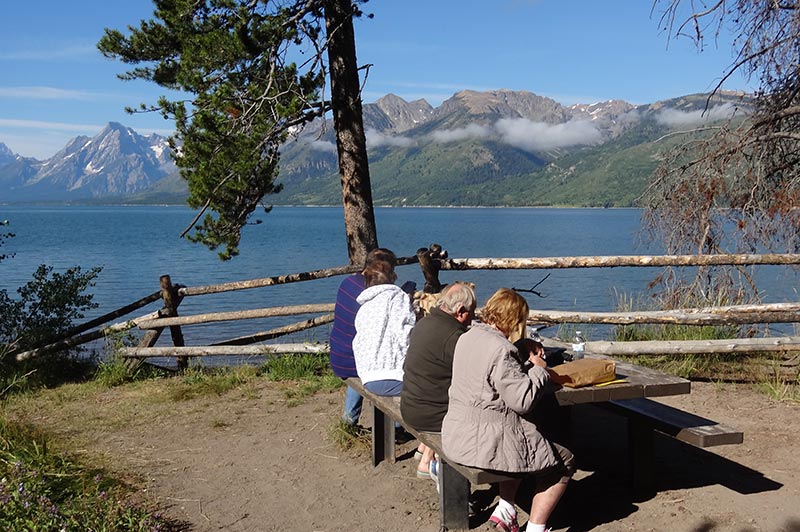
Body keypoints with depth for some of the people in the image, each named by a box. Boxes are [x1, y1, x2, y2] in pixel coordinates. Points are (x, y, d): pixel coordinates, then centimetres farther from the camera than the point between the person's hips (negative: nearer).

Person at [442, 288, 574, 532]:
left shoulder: (468, 337, 6)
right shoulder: (500, 351, -22)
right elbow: (523, 399, -22)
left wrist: (522, 348, 13)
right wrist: (539, 369, -6)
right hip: (484, 442, -9)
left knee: (526, 447, 36)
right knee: (564, 463, 9)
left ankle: (504, 509, 29)